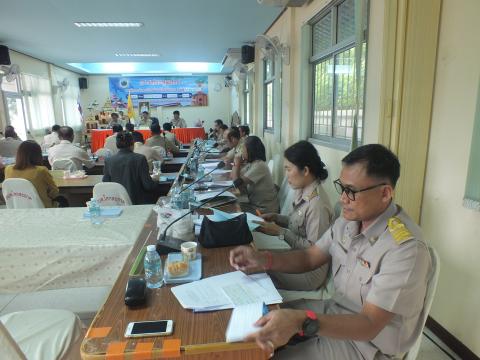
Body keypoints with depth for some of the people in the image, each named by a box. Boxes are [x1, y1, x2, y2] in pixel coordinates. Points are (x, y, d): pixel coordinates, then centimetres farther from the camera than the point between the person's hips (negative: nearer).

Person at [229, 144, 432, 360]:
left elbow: (369, 325, -29)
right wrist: (264, 260, -14)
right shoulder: (350, 219, -4)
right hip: (336, 310, 7)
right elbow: (310, 258, 3)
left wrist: (302, 322, -44)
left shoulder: (406, 248, -28)